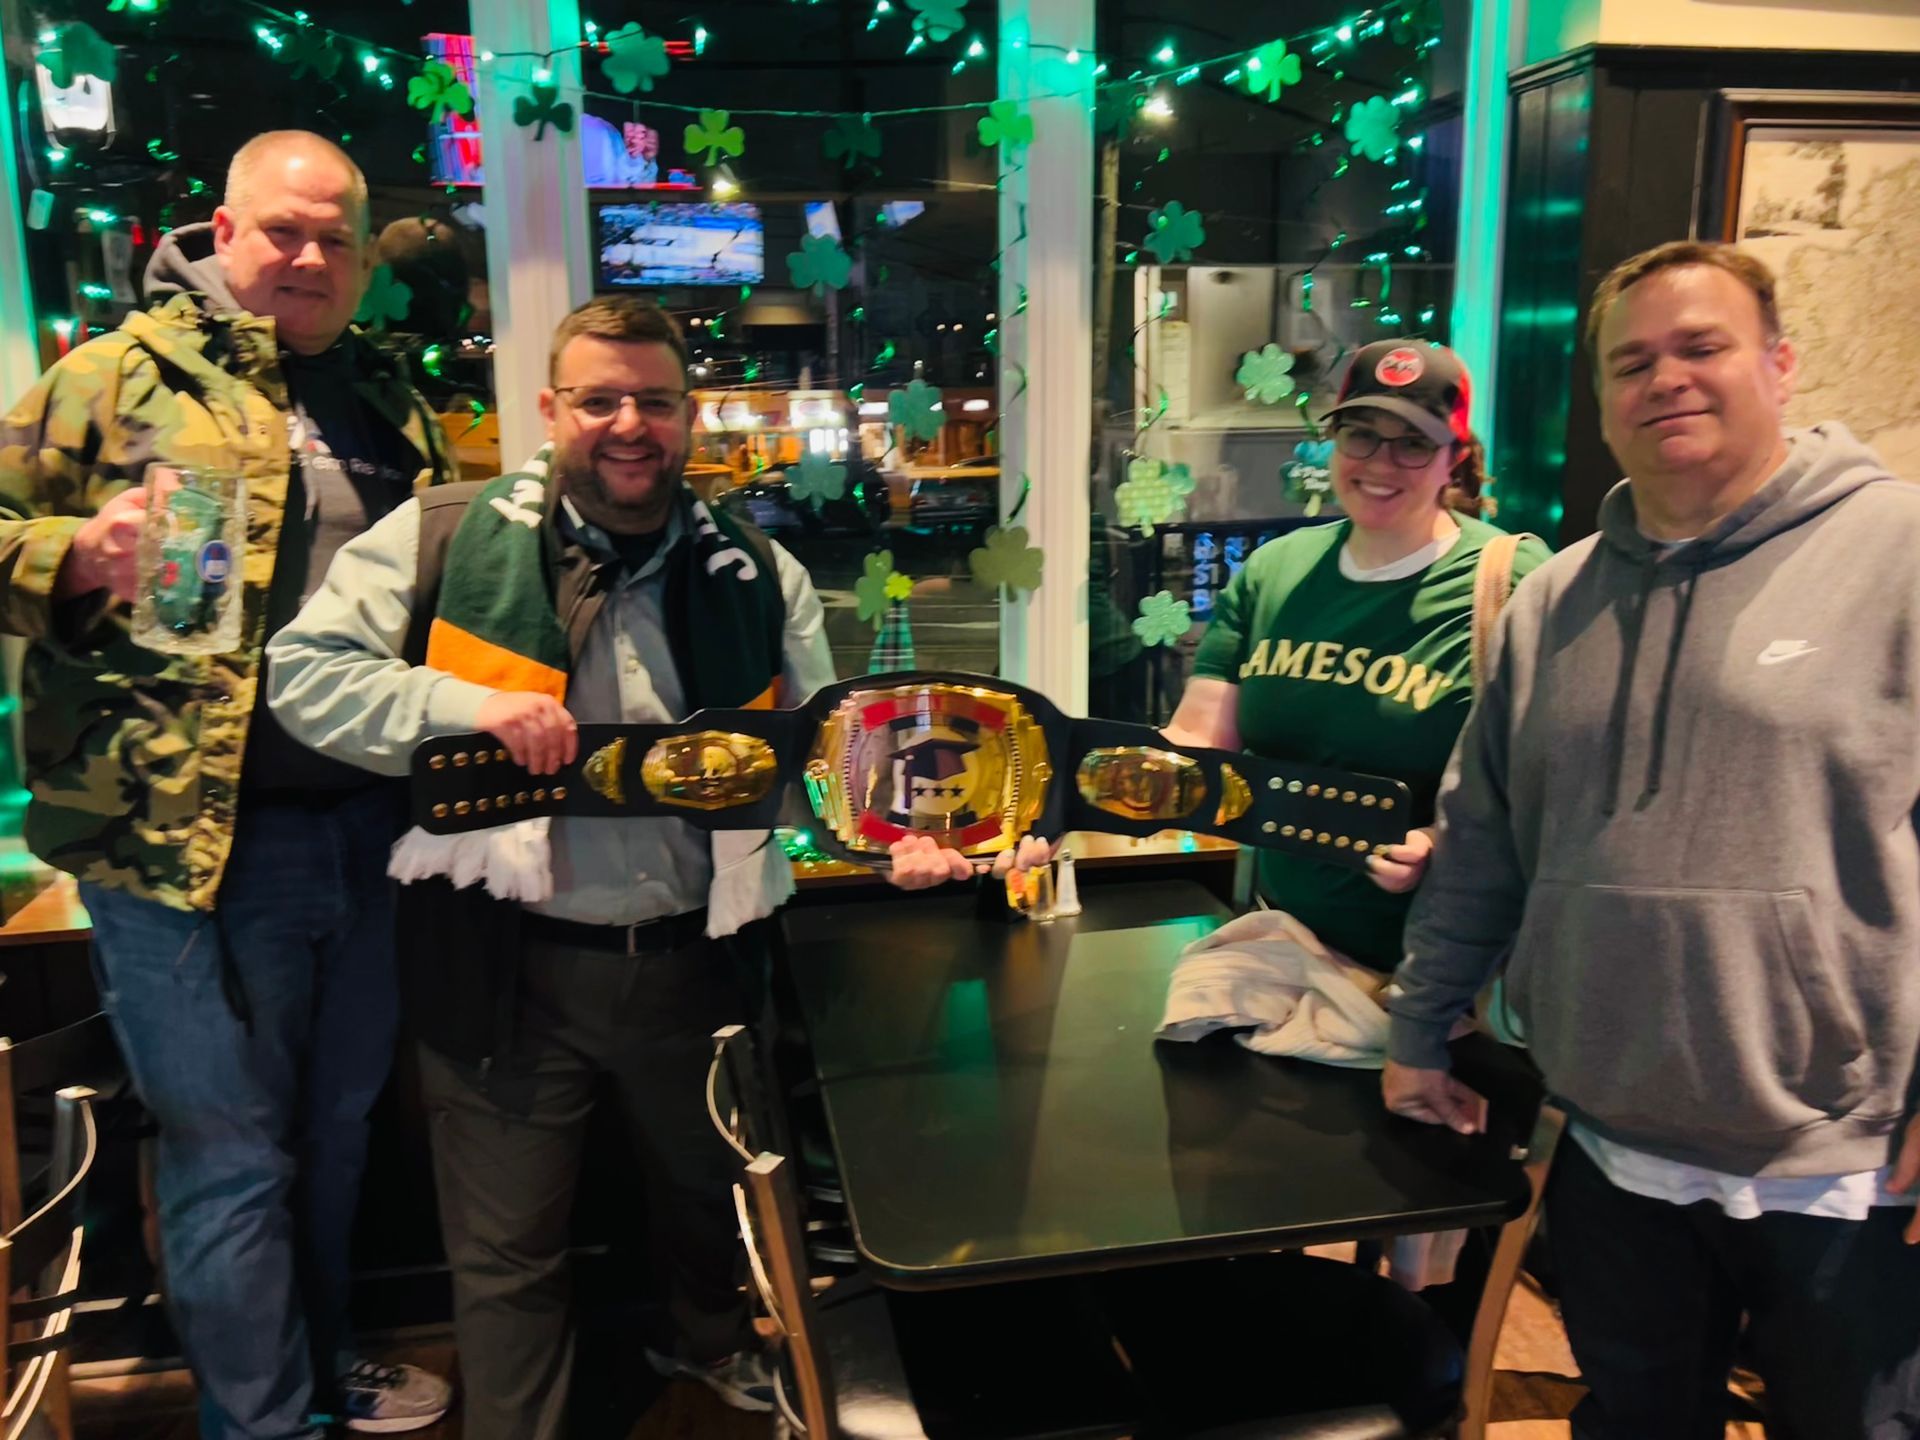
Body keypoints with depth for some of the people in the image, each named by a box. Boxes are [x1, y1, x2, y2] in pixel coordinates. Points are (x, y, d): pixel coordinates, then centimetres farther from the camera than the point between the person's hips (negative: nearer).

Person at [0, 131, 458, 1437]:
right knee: (231, 1154, 5)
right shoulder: (126, 373, -1)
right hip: (190, 831, -5)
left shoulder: (388, 402, 14)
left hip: (366, 827, 6)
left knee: (337, 1129, 19)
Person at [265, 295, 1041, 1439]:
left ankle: (712, 1343, 58)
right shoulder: (443, 539, -6)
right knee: (510, 1254, 13)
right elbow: (303, 668, -7)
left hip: (695, 958, 4)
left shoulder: (761, 577, 3)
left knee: (712, 1194, 27)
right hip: (506, 964, -3)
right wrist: (469, 706, -23)